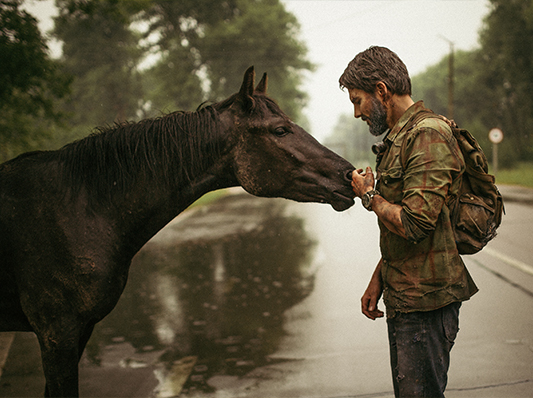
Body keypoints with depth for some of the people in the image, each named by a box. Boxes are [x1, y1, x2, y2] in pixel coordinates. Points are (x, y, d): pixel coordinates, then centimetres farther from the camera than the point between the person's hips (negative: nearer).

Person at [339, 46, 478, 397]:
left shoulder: (427, 136, -17)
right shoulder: (397, 138, 16)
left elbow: (414, 223, -26)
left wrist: (369, 196, -9)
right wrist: (377, 281, 16)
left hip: (425, 301, -10)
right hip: (404, 299, 10)